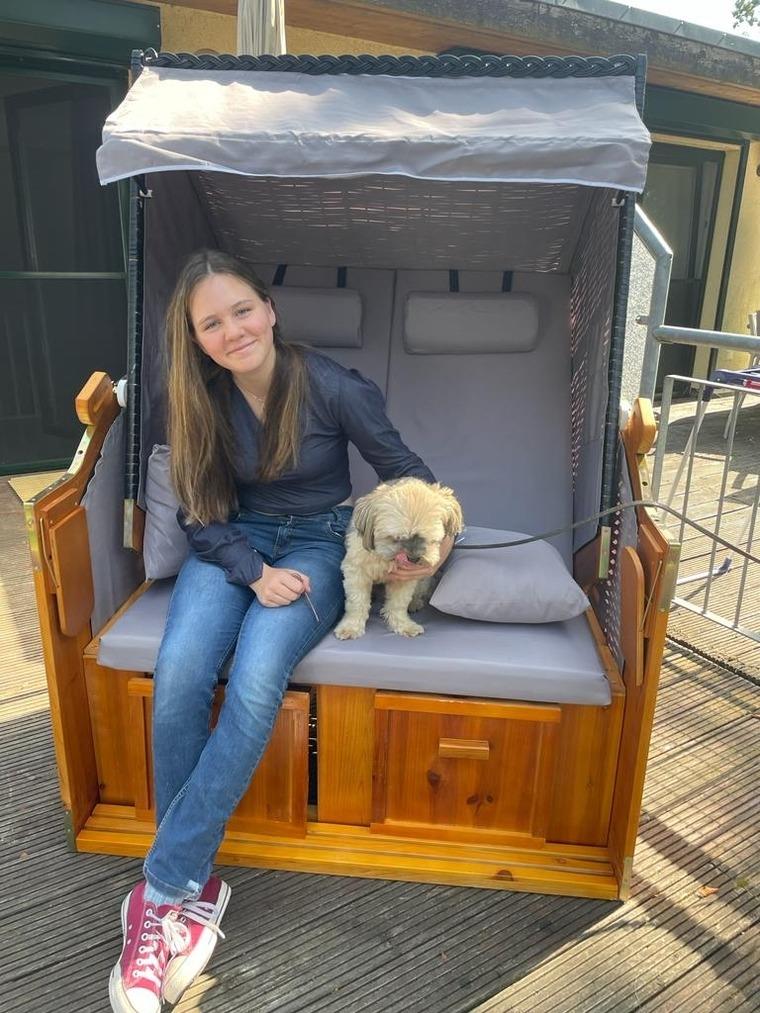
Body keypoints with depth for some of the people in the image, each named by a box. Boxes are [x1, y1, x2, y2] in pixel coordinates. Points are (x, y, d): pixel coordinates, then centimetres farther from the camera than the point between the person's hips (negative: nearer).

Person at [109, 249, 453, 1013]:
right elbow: (202, 515, 0)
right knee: (178, 677, -25)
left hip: (320, 543, -2)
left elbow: (407, 472, -3)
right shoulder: (199, 399, -3)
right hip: (237, 545, 3)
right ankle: (192, 883, -7)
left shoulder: (333, 388, -13)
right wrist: (255, 572, -17)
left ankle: (164, 889, -13)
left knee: (256, 681, -30)